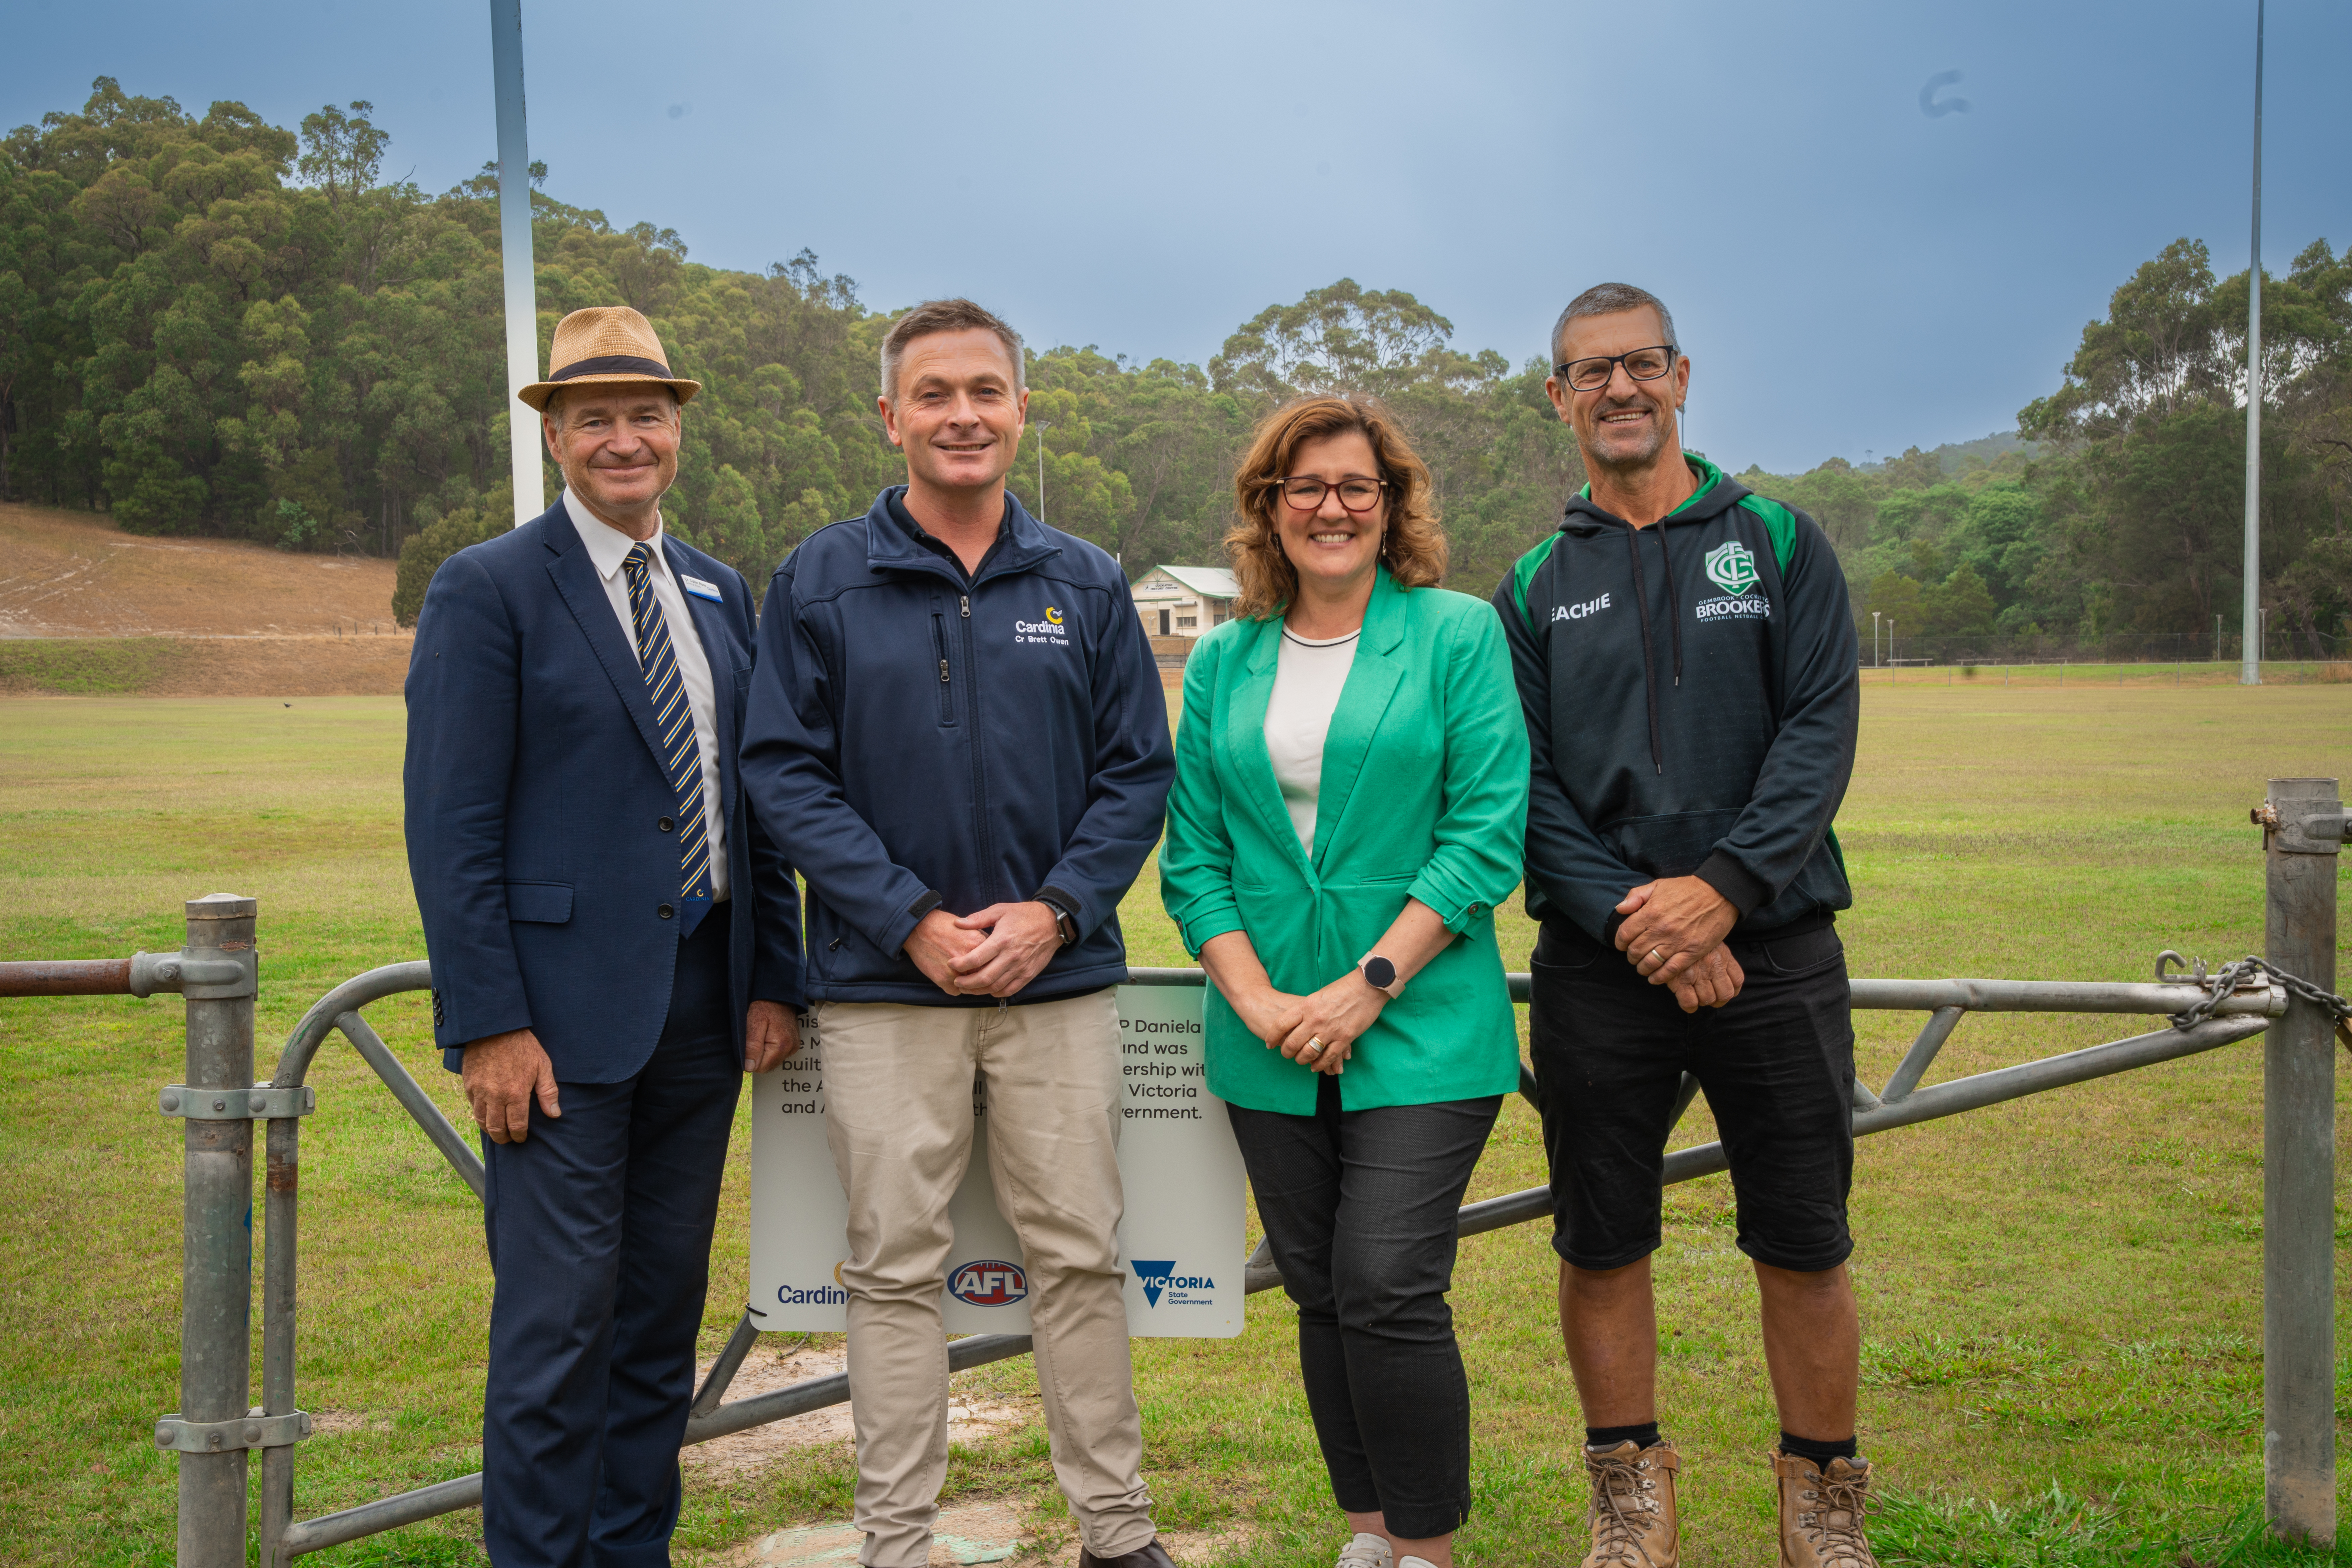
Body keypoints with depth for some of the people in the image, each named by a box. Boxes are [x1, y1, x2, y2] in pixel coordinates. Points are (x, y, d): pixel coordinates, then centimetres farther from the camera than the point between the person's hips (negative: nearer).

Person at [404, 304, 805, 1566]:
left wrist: (773, 979, 8)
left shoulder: (719, 595, 13)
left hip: (703, 1004, 6)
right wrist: (486, 1024, -15)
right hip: (564, 1011, -6)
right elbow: (450, 828, -10)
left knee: (664, 1310, 13)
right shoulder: (486, 590, -6)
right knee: (558, 1320, -2)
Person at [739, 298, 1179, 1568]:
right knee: (895, 1268, 5)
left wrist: (1055, 911, -9)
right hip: (882, 985, -1)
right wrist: (911, 923, -12)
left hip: (1060, 976, 2)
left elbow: (1137, 771, 6)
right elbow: (786, 771, -3)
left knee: (1080, 1257, 7)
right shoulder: (821, 582, 2)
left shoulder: (1084, 586, 7)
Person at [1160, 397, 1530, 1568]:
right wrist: (1255, 1000, -6)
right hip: (1270, 1044, 4)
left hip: (1422, 1032, -4)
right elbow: (1193, 857, 8)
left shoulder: (1458, 635, -1)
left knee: (1389, 1290, -9)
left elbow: (1488, 834, -7)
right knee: (1319, 1295, 10)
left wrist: (1371, 983, -14)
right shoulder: (1222, 663, 10)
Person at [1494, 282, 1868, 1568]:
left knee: (1803, 1244, 5)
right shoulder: (1533, 588, 8)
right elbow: (1520, 785, 0)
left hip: (1774, 950, -1)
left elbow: (1822, 731, -4)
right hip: (1598, 968, 1)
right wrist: (1633, 920, -14)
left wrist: (1721, 887, -18)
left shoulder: (1779, 544, 6)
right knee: (1601, 1244, 7)